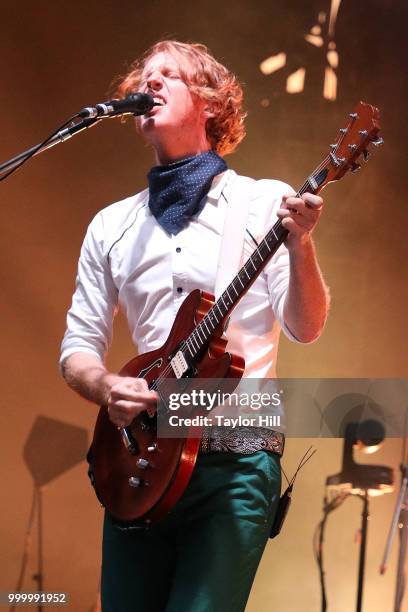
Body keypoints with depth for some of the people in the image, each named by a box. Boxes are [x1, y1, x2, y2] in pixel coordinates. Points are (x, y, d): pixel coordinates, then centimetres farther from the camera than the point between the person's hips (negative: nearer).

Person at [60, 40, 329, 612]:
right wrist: (106, 386, -8)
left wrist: (299, 245, -24)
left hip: (237, 459, -4)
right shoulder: (112, 225, 14)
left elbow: (304, 327, -5)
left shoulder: (265, 201, 3)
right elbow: (79, 346, 14)